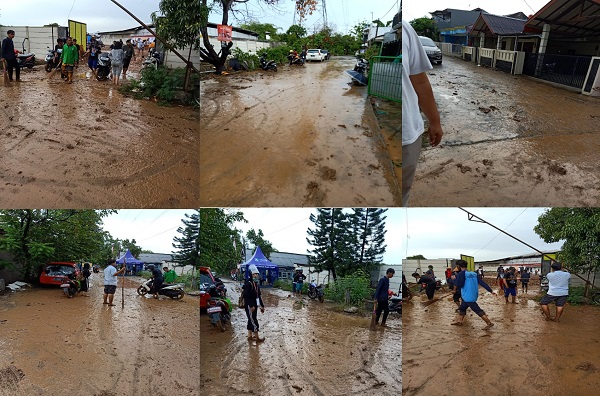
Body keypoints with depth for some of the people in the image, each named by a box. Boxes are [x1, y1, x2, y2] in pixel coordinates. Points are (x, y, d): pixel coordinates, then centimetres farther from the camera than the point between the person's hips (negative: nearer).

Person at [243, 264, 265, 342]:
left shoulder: (257, 284, 13)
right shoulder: (248, 284, -16)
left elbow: (259, 295, 19)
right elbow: (246, 296, -23)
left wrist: (262, 306, 18)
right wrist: (251, 306, -26)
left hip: (255, 305, 9)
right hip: (249, 306, -9)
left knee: (251, 320, 17)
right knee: (254, 321, -5)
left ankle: (250, 335, 27)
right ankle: (257, 338, 1)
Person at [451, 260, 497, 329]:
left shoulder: (462, 273, -14)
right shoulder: (473, 273, 8)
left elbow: (459, 285, -17)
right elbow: (482, 282, 3)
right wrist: (491, 290, 1)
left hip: (468, 297, -9)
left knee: (478, 310, -5)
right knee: (462, 308, 21)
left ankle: (489, 323, -4)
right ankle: (458, 321, 31)